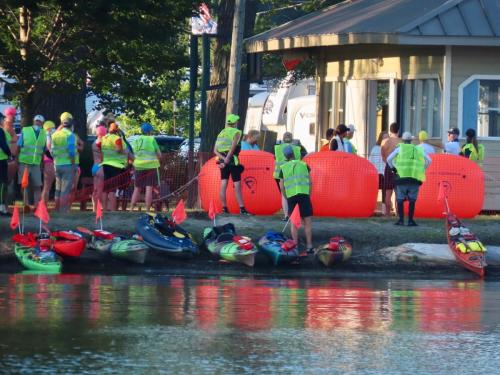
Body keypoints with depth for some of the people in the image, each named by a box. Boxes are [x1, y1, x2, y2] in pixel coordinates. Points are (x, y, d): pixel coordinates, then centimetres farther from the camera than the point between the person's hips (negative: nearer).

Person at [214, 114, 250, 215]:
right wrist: (227, 159, -19)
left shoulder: (221, 133, 14)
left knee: (223, 185, 6)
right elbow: (233, 146, -18)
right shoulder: (236, 132, -3)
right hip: (232, 160, -5)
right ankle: (242, 208, -6)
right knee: (237, 185, -4)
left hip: (223, 161, 5)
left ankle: (224, 208, 5)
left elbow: (215, 150, 5)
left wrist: (223, 158, -7)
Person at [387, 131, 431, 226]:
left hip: (402, 176, -2)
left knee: (400, 199, 5)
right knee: (412, 200, 6)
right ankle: (410, 220, 2)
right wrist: (422, 170, 20)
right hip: (415, 178, 2)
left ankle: (401, 220, -2)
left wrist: (393, 167, 15)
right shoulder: (418, 149, 15)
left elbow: (389, 159, 0)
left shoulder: (400, 148, 8)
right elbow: (428, 160, 12)